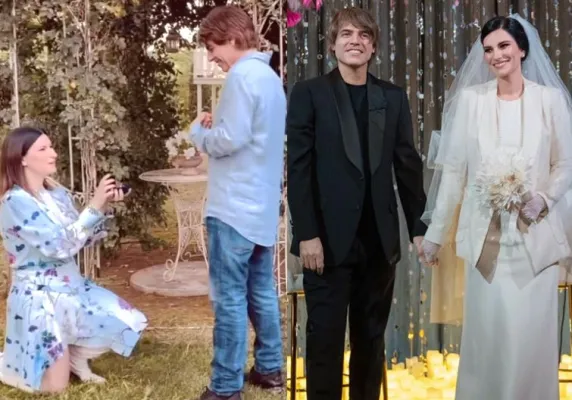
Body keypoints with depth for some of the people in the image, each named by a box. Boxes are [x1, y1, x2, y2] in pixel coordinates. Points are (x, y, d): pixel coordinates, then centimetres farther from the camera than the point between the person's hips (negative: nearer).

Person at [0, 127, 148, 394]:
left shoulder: (58, 194, 5)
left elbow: (81, 240, 9)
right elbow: (60, 246, -25)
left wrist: (103, 207, -6)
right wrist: (94, 206, -26)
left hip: (73, 289, 7)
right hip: (40, 299, -7)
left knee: (131, 324, -1)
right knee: (54, 386, -5)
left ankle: (76, 356, 19)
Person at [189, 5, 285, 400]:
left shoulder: (243, 76, -14)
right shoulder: (270, 77, 15)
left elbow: (229, 141, -20)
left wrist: (199, 130, -2)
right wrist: (216, 125, 10)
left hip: (235, 206, -9)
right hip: (263, 205, 9)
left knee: (230, 297, -4)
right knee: (262, 291, 16)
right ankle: (270, 368, 25)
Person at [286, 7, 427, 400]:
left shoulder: (393, 97, 10)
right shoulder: (309, 93, 0)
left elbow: (409, 166, 9)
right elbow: (299, 168, -5)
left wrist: (420, 227, 4)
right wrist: (307, 234, -12)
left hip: (379, 238, 3)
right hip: (329, 238, -3)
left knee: (371, 339, 12)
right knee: (325, 338, 4)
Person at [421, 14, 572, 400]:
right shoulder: (471, 98, 1)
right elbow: (453, 169, 2)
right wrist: (436, 232, 3)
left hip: (535, 234, 0)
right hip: (487, 234, 0)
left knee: (532, 331, 3)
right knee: (488, 329, 4)